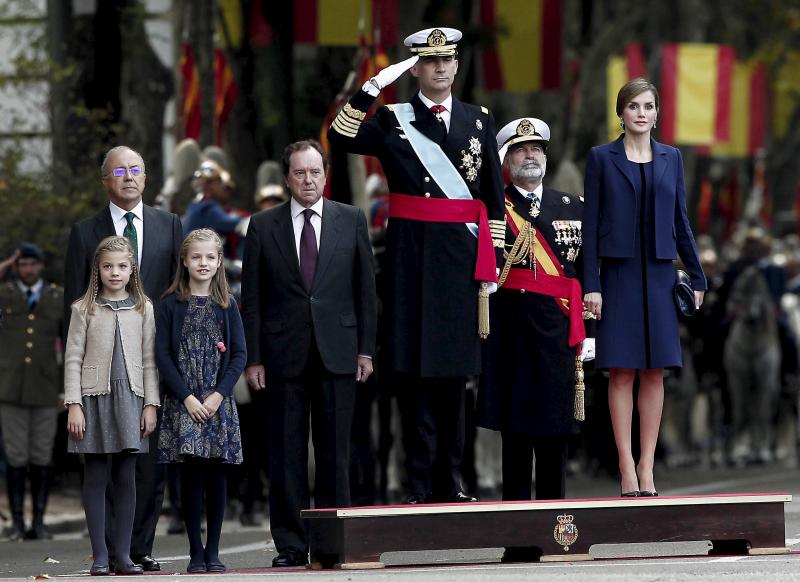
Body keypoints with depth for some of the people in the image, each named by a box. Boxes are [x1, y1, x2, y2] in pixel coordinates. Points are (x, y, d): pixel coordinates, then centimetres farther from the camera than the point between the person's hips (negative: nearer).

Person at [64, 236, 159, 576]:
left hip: (130, 398, 2)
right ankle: (100, 556, 2)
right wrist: (73, 404, -7)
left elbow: (149, 360, 8)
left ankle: (123, 555, 7)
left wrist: (151, 404, 2)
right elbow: (73, 360, 1)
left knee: (126, 478, 2)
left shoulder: (143, 309, 7)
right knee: (96, 478, -1)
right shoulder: (84, 310, 3)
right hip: (94, 398, -2)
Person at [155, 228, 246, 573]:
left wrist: (218, 396, -8)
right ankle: (196, 553, -1)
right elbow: (163, 355, -2)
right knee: (191, 474, -5)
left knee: (216, 475, 2)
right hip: (183, 402, -2)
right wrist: (187, 397, -11)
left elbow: (239, 355, 4)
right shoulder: (171, 305, 3)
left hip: (219, 403, 2)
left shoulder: (226, 306, 8)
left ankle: (213, 552, 7)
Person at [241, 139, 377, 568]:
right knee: (286, 454, 0)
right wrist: (252, 357, -1)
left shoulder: (351, 220, 7)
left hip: (338, 353, 0)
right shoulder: (263, 226, 6)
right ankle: (291, 544, 4)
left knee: (335, 453, 1)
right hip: (285, 353, 0)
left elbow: (365, 288, 8)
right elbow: (251, 298, 5)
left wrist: (366, 349, 2)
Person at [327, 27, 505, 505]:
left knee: (456, 370, 6)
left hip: (462, 256, 2)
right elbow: (341, 138, -12)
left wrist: (492, 261, 6)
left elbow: (494, 197, 11)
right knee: (415, 368, -3)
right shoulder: (393, 121, 5)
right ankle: (421, 484, 0)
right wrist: (373, 88, -17)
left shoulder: (480, 120, 11)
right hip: (412, 255, -2)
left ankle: (451, 481, 12)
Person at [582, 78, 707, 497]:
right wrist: (590, 284, -7)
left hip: (659, 275, 3)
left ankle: (647, 466, 6)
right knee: (621, 373, -3)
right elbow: (590, 224, -1)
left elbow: (681, 222, 13)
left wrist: (697, 276, 10)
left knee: (655, 372, 2)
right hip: (618, 274, -3)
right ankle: (626, 467, -2)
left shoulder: (670, 158, 10)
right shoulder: (601, 158, 2)